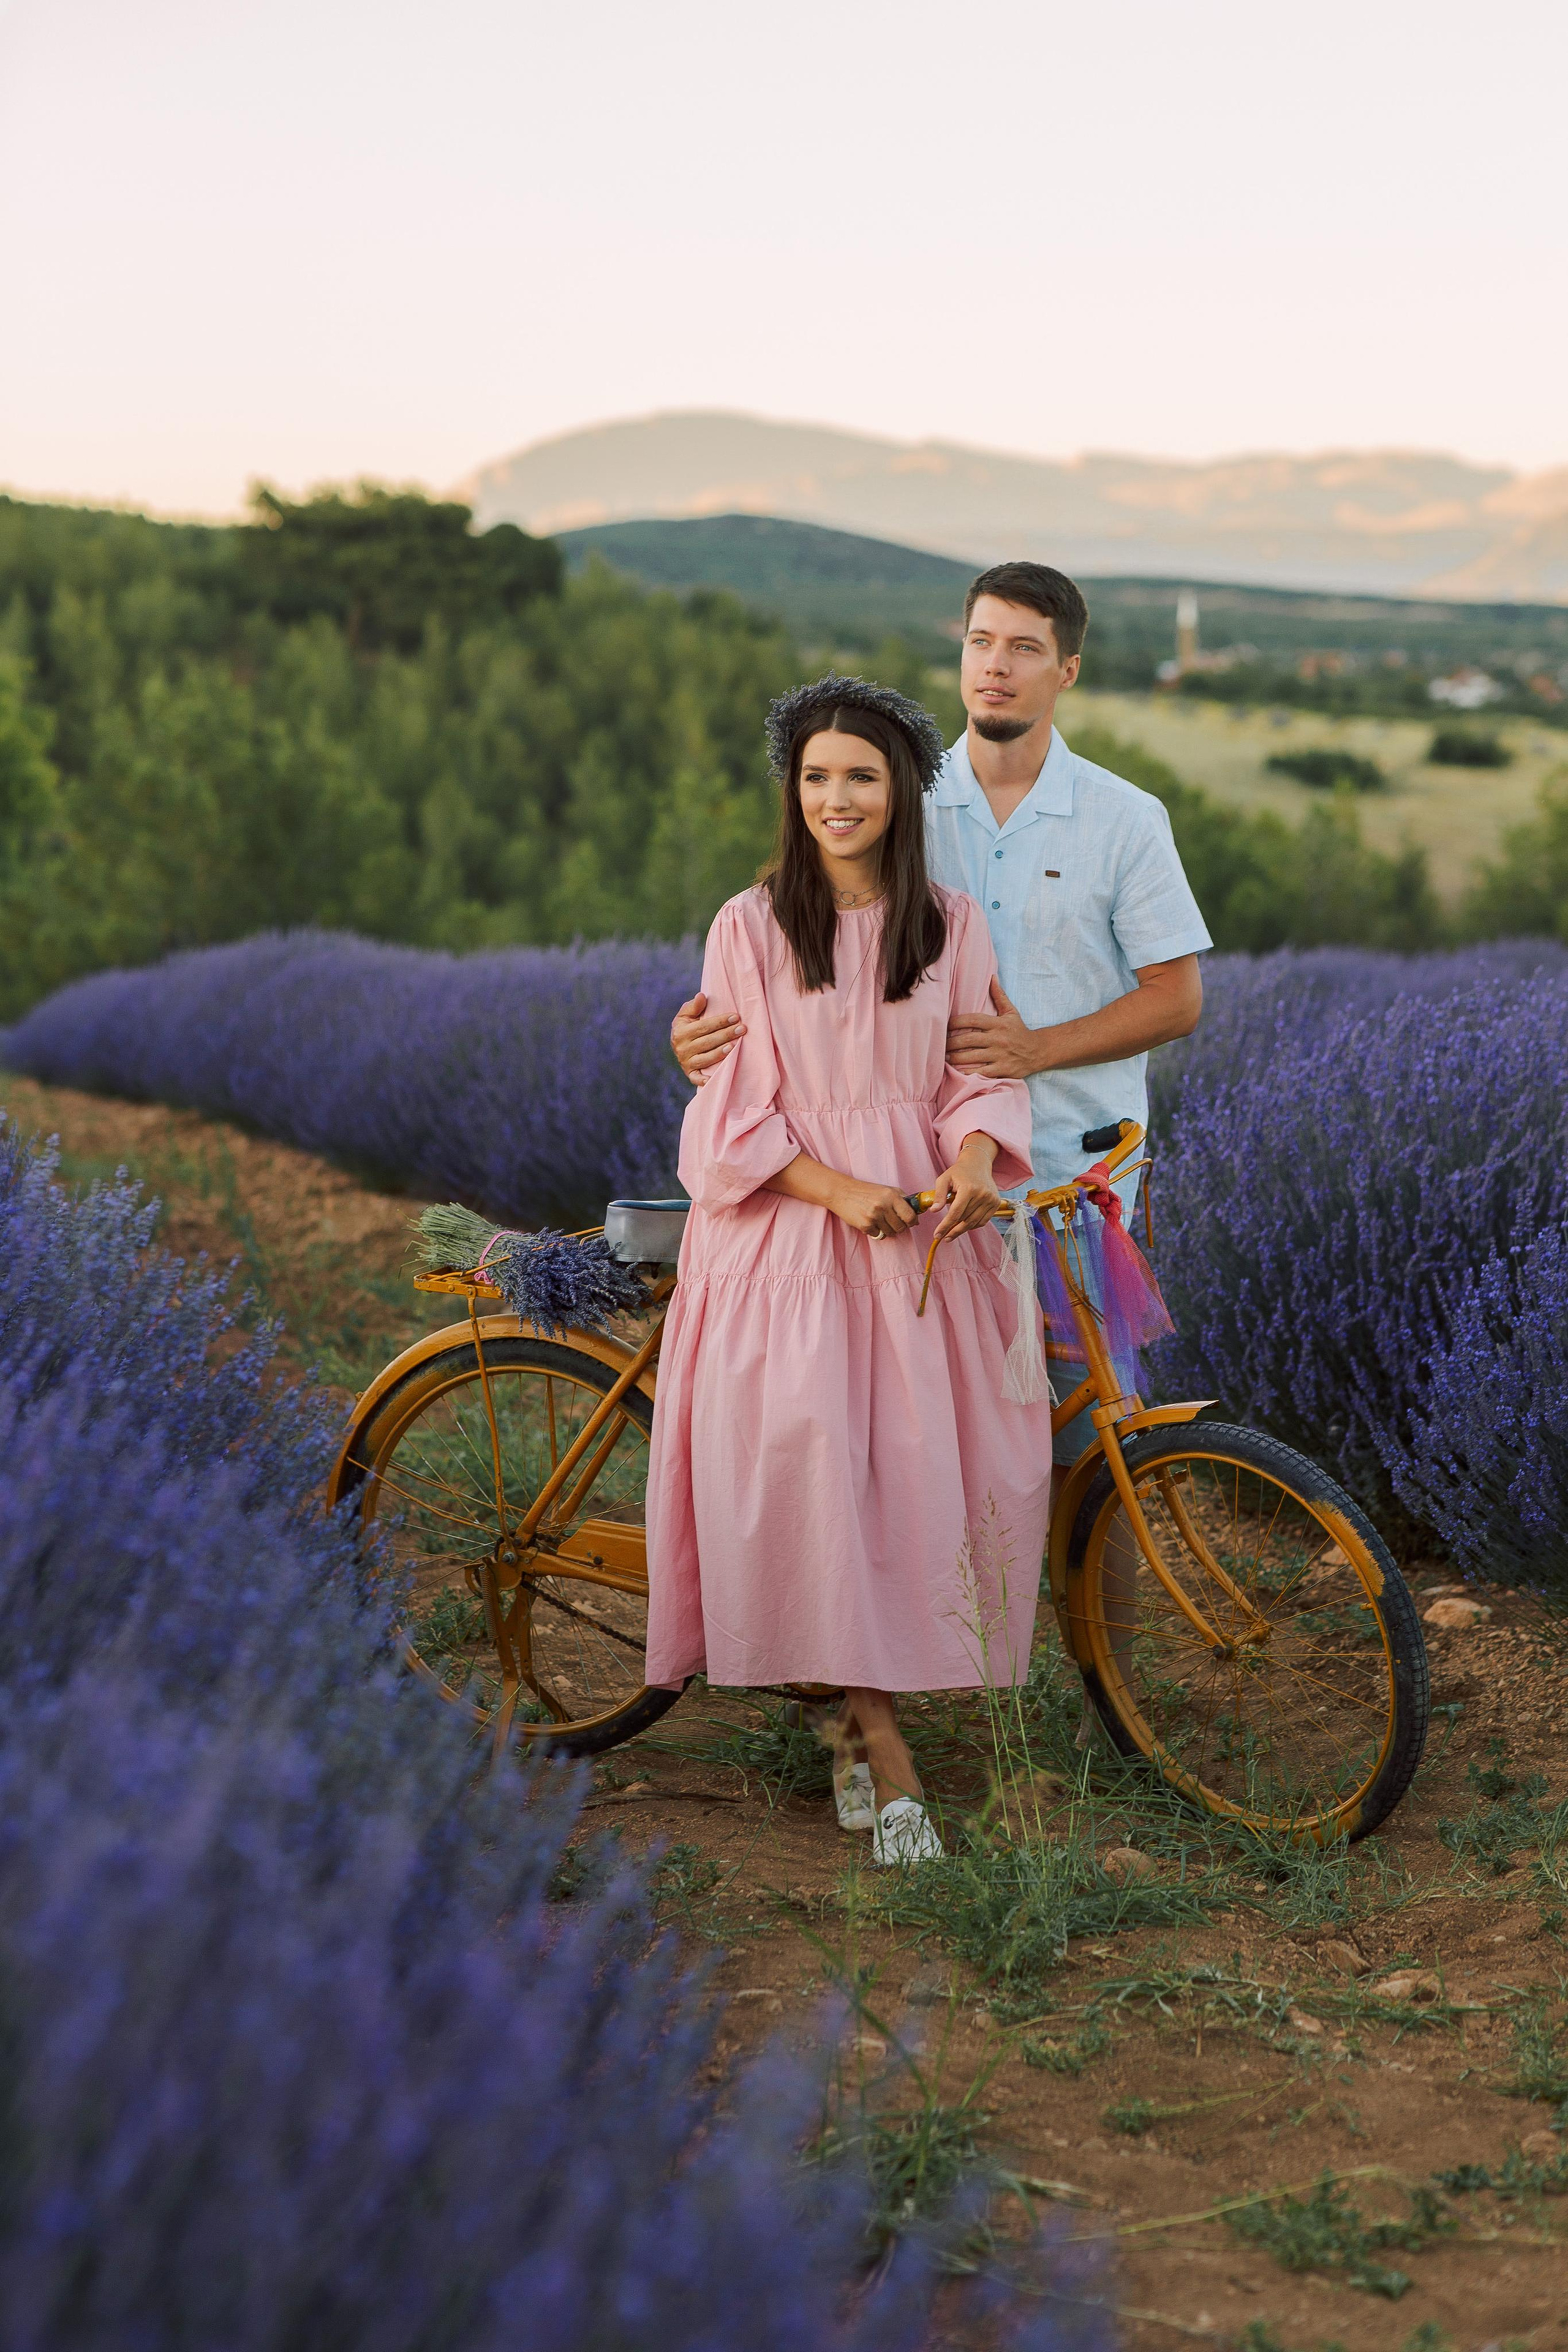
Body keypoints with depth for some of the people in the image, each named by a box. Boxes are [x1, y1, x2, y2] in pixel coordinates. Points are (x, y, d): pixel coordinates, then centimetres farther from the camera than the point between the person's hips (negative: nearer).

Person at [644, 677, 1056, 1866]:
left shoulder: (952, 925, 9)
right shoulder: (751, 927, 3)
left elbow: (982, 1071, 8)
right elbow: (736, 1108, 0)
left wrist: (973, 1160, -14)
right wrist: (838, 1188, -14)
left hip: (921, 1230, 2)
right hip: (787, 1227, -2)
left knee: (934, 1465, -11)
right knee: (811, 1456, -18)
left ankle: (864, 1698, 11)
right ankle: (886, 1752, -12)